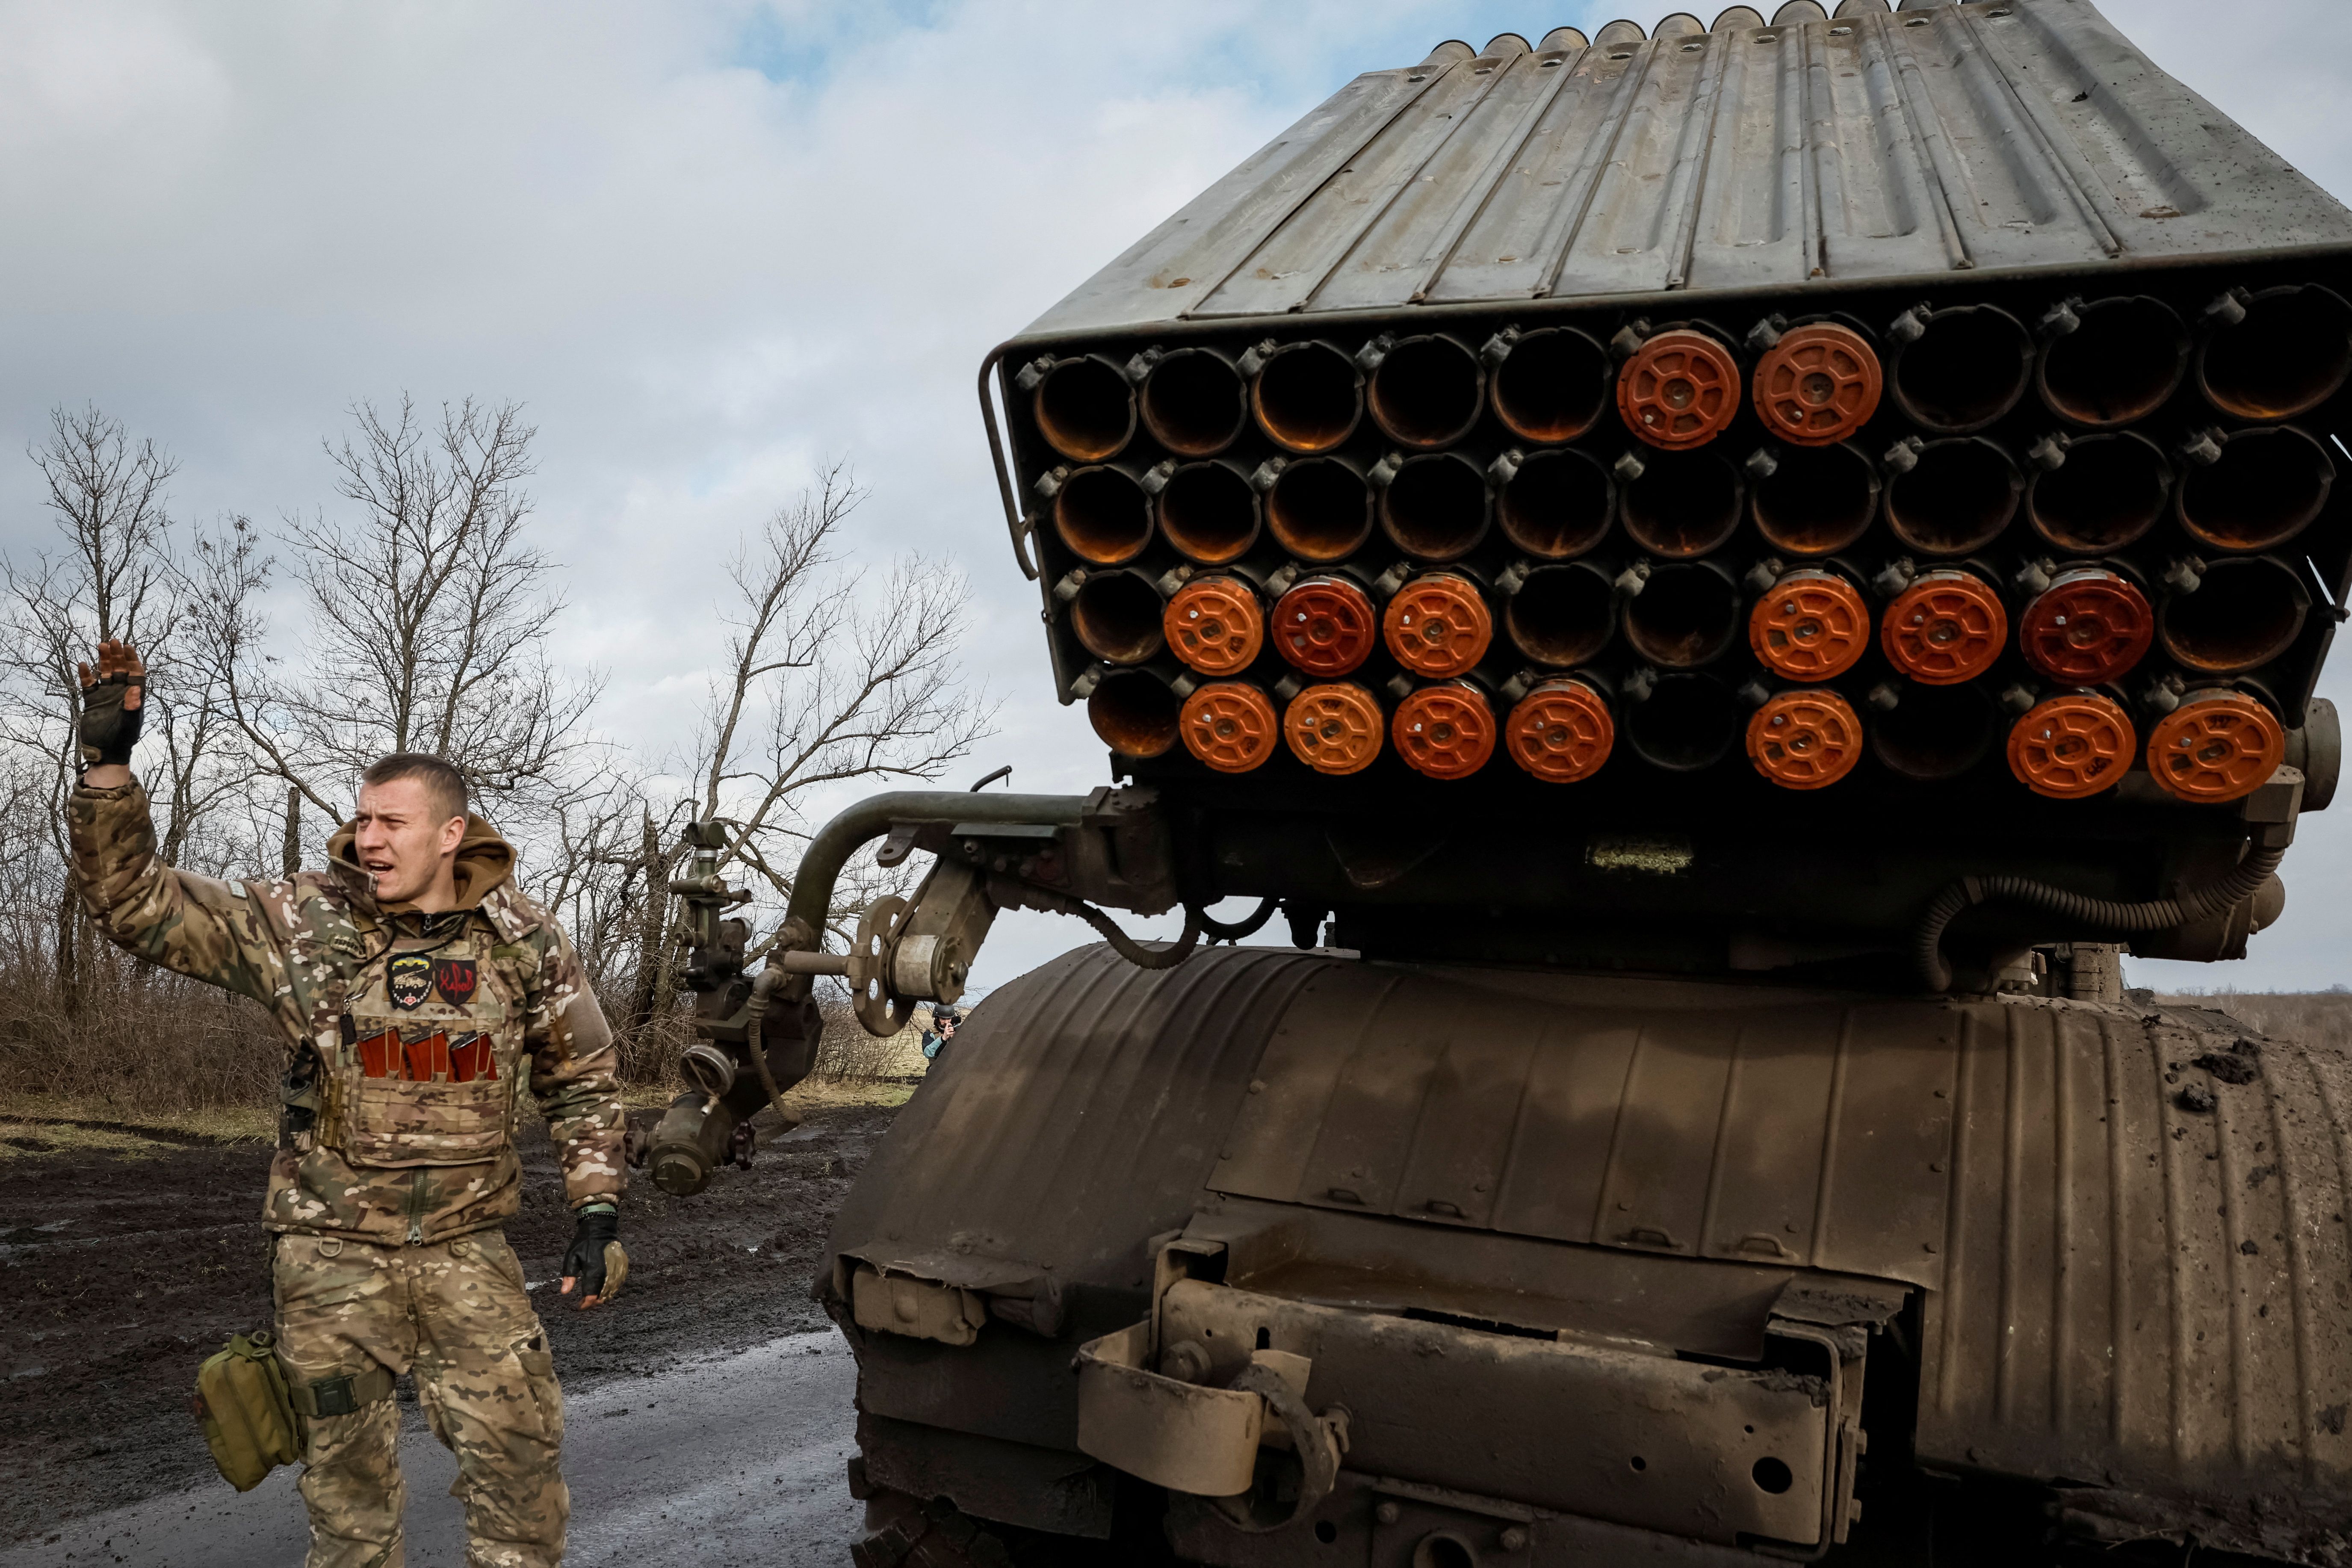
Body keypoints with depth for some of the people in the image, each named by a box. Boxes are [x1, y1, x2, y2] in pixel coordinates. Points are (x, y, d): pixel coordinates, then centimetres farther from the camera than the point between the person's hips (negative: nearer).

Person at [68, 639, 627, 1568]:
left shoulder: (522, 942, -5)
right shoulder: (300, 925, -6)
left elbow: (581, 1079, 5)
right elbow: (135, 902, -8)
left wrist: (597, 1211, -2)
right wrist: (107, 762, -19)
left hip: (465, 1246, 0)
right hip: (330, 1248, 0)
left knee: (519, 1453, -1)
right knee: (347, 1470, 12)